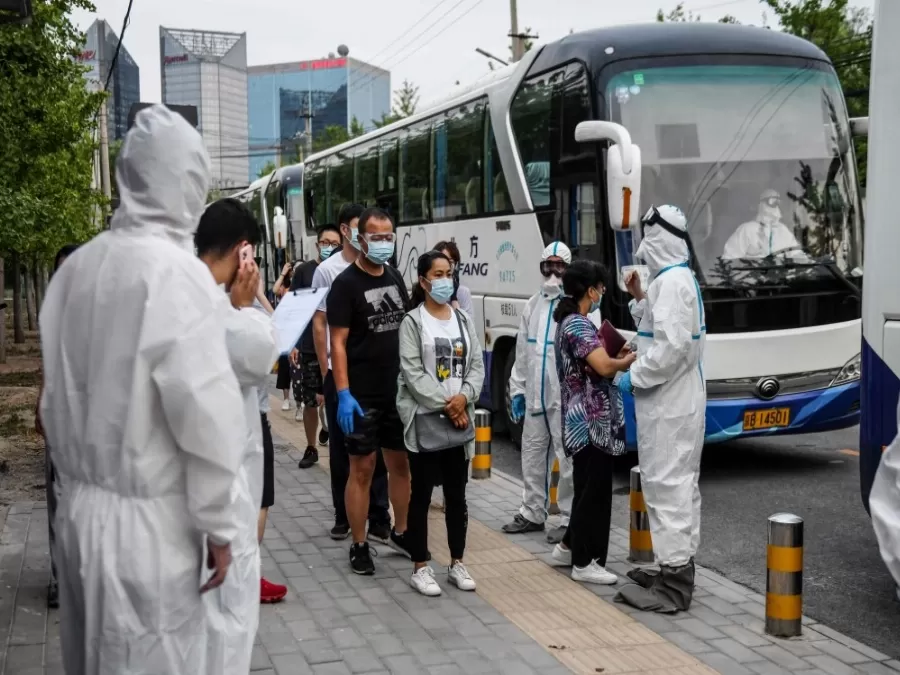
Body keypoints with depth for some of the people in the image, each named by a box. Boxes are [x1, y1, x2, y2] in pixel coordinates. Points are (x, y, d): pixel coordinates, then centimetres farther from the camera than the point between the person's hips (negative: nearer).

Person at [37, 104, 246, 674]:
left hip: (80, 508, 7)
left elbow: (55, 398, 10)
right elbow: (207, 413, -19)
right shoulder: (175, 270, -16)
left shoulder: (75, 268, 3)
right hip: (148, 520, -7)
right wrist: (218, 524, -9)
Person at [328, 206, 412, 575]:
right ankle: (359, 546, 11)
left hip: (398, 391, 6)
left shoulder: (396, 278, 9)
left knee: (401, 463, 13)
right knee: (362, 469, 1)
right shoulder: (346, 283, -9)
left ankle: (400, 532, 29)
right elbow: (338, 343, -13)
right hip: (362, 395, -6)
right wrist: (343, 394, -19)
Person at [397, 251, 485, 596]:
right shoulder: (412, 321, -4)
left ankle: (456, 563, 22)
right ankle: (420, 568, 10)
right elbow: (412, 373, -12)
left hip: (460, 417, 4)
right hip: (424, 417, -4)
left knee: (457, 494, 11)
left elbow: (477, 366, 6)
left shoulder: (464, 320, 10)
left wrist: (463, 397, -12)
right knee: (422, 494, 2)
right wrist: (444, 404, -16)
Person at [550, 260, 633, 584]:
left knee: (588, 488, 18)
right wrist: (628, 360, -8)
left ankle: (569, 546, 29)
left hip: (586, 420, 10)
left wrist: (614, 353, 4)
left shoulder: (569, 322, 15)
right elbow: (604, 367, -26)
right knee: (594, 490, -2)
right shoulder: (578, 325, -18)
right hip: (592, 422, -10)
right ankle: (584, 563, 6)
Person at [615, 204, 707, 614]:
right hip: (676, 401, 11)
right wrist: (640, 300, 14)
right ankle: (677, 569, 26)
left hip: (668, 405, -11)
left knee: (667, 487, -7)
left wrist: (634, 378, -16)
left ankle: (673, 586, -3)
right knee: (677, 485, 15)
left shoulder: (671, 281, -18)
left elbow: (672, 347, -26)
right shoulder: (676, 278, 14)